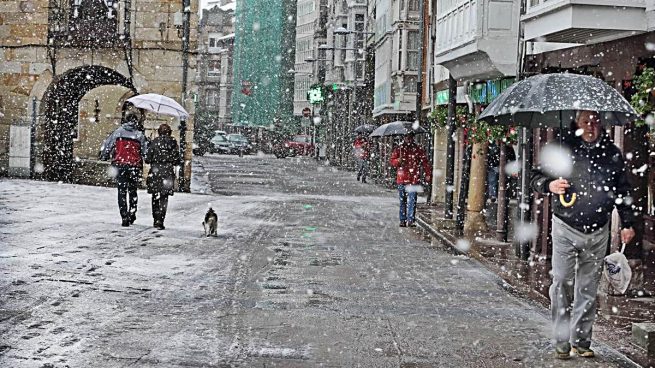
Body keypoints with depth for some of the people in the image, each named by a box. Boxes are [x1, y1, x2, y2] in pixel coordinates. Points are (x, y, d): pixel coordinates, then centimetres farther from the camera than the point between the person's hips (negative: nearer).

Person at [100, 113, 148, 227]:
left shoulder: (118, 132, 1)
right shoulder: (140, 135, 0)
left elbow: (106, 145, 3)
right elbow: (146, 151, 1)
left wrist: (103, 157, 17)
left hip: (119, 165, 0)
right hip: (135, 166, 0)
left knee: (122, 191, 4)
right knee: (132, 191, 16)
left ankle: (124, 217, -4)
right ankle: (132, 215, 17)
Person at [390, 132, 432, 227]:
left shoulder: (418, 149, 6)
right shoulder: (399, 148, 9)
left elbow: (425, 162, 5)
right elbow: (391, 161, 9)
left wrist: (428, 174, -5)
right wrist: (398, 160, -12)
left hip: (413, 179, -2)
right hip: (401, 178, 2)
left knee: (412, 201, -10)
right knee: (402, 201, 8)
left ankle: (410, 220, -9)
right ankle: (403, 220, 14)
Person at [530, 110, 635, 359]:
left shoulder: (612, 154, 7)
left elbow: (623, 191, 17)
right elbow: (536, 177, 4)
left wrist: (627, 223, 13)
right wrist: (549, 185, -17)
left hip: (598, 232, 2)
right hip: (566, 229, -2)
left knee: (588, 288, 7)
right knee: (562, 284, -4)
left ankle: (581, 341, 16)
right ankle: (562, 342, 4)